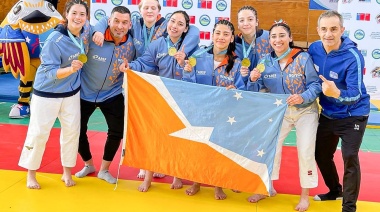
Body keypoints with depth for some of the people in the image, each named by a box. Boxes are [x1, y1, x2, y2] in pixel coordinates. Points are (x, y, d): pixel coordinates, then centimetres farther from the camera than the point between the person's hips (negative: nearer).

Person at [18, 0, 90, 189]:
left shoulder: (86, 30, -7)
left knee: (72, 131, 8)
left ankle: (67, 172, 24)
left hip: (71, 92, 6)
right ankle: (30, 174, 20)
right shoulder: (55, 40, -25)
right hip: (47, 93, -5)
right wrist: (71, 69, -41)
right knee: (38, 133, 2)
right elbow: (50, 72, -23)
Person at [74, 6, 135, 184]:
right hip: (85, 93, -1)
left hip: (112, 95, 2)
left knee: (117, 132, -1)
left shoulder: (131, 44, -13)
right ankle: (88, 165, 37)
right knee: (77, 130, 9)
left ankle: (104, 170, 23)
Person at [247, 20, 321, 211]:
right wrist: (253, 80, -27)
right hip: (279, 112, 4)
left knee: (306, 152, -3)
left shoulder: (303, 57, -19)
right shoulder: (266, 61, -7)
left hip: (305, 111, -3)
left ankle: (305, 195, 15)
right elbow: (256, 90, -5)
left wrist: (303, 97, -36)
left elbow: (316, 84, -18)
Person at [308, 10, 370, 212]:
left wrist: (336, 93, -49)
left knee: (349, 157, -13)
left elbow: (355, 94, -31)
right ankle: (335, 190, 39)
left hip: (353, 115, -6)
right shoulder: (314, 49, -10)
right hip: (328, 114, 6)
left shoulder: (353, 57, -26)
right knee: (321, 154, 14)